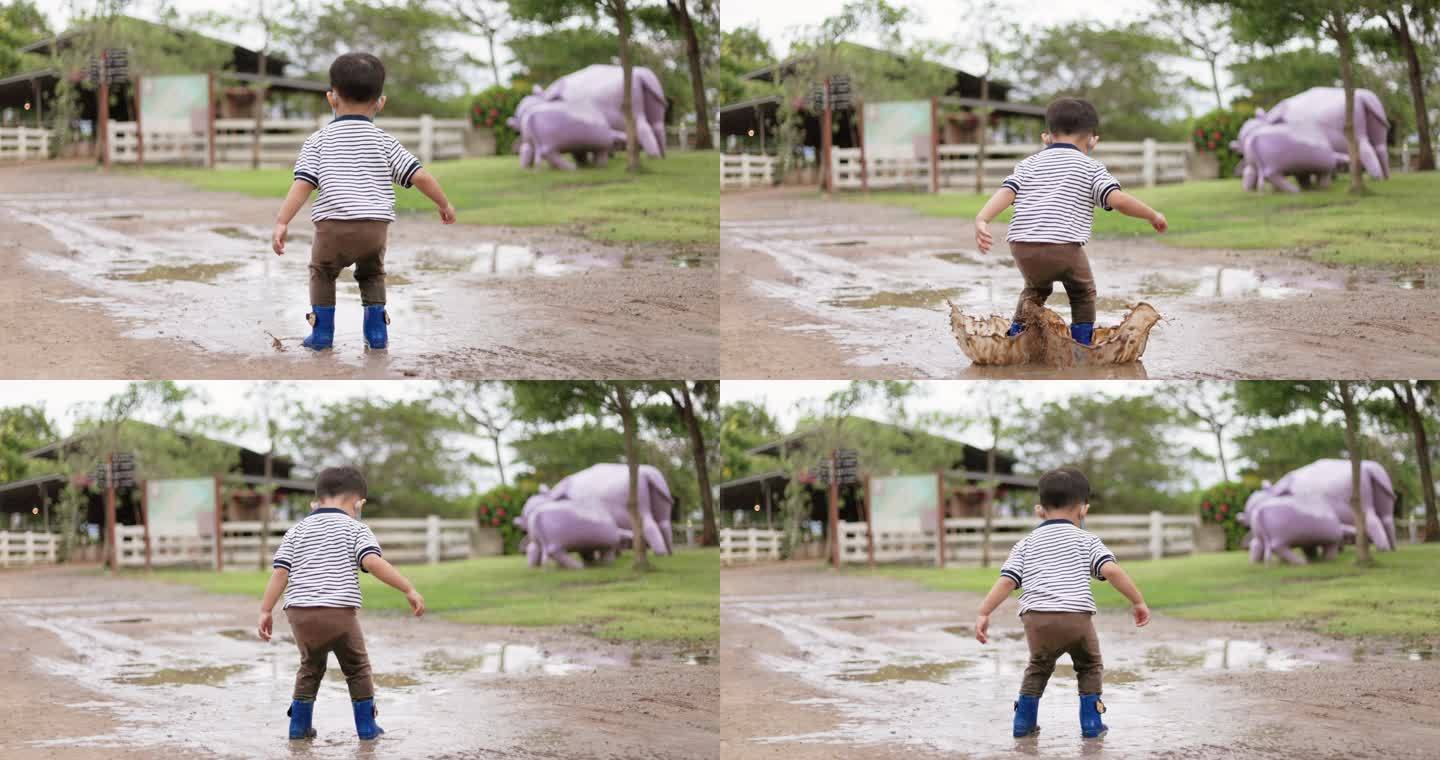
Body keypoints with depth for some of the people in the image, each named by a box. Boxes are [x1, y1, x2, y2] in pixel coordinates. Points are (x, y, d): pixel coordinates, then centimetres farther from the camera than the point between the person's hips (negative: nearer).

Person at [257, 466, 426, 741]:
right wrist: (409, 589, -14)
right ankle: (366, 726, 15)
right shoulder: (355, 529, 3)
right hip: (339, 612, -4)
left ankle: (299, 724, 20)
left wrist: (266, 611, 7)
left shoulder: (296, 531, 14)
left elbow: (280, 572, 6)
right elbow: (373, 562, -13)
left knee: (311, 667, 24)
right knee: (357, 668, 14)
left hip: (300, 612, 4)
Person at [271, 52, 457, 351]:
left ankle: (322, 330, 17)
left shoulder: (318, 141, 8)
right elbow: (420, 177, 4)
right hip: (375, 226, 1)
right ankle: (377, 331, 19)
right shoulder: (384, 142, 10)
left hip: (332, 226, -1)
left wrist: (282, 223, -8)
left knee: (322, 272, 25)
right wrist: (444, 205, 19)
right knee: (372, 274, 28)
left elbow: (303, 184, -4)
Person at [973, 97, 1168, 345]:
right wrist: (1153, 216, 12)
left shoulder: (1029, 164, 21)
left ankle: (1015, 336, 22)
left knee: (1036, 289, 34)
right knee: (1083, 294, 24)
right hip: (1064, 247, -4)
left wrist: (981, 220, -9)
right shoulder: (1091, 168, 12)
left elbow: (1006, 192, 4)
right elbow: (1118, 199, -2)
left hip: (1022, 246, 4)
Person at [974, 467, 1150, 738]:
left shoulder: (1026, 545, 18)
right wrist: (1138, 601, 2)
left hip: (1036, 617, 2)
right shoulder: (1086, 540, 12)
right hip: (1076, 616, -2)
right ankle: (1091, 722, 15)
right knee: (1090, 667, 22)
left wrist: (984, 614, 9)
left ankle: (1024, 721, 22)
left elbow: (1006, 581, 9)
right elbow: (1111, 570, -2)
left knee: (1038, 667, 27)